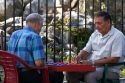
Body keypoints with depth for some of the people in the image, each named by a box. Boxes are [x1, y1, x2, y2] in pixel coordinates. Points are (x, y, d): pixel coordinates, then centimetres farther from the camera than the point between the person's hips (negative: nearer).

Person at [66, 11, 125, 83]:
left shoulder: (118, 36, -9)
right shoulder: (95, 34, 14)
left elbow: (114, 59, -17)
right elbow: (86, 50, 16)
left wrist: (93, 62, -22)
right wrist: (79, 56, -8)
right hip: (92, 66, 7)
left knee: (89, 76, -35)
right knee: (71, 72, -16)